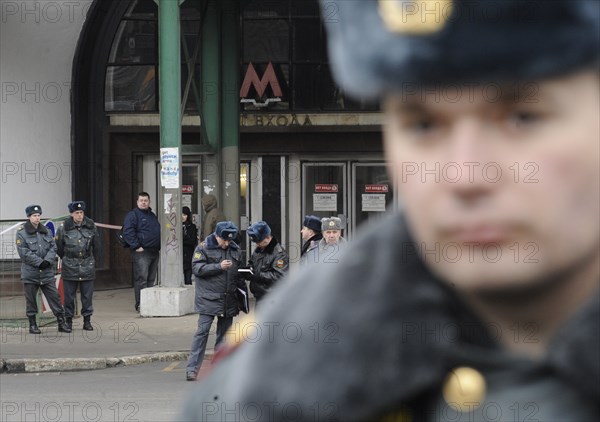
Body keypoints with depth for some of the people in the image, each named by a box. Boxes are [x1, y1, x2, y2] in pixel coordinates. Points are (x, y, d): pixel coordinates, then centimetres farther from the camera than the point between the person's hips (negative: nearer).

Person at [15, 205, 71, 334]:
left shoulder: (46, 231, 10)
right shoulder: (21, 233, -5)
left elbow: (53, 247, 7)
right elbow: (24, 252, -12)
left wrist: (47, 261, -11)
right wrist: (39, 262, -16)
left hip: (47, 272, 4)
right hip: (30, 273, -4)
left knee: (54, 297, 2)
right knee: (31, 300, 4)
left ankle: (61, 323, 7)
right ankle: (32, 325, 14)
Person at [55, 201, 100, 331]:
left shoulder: (91, 226, 2)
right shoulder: (64, 228, -6)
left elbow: (96, 246, 14)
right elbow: (59, 247, 7)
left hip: (87, 266, 2)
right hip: (70, 267, -2)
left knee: (87, 295, 3)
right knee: (69, 295, 1)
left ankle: (87, 320, 11)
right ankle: (68, 320, 10)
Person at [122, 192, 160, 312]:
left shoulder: (152, 215, 21)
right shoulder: (133, 215, -4)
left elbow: (158, 231, 32)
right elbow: (128, 232, -15)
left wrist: (159, 246, 19)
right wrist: (136, 246, -19)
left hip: (154, 251, 8)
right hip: (141, 252, -8)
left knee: (151, 279, 10)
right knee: (141, 279, -10)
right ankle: (140, 305, -10)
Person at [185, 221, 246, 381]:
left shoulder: (235, 250, 11)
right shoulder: (203, 248, -3)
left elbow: (239, 272, 20)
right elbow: (197, 268, -13)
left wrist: (243, 290, 10)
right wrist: (219, 267, -18)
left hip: (228, 300, 5)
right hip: (208, 300, -5)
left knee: (224, 333, 9)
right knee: (202, 332, -9)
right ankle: (192, 368, -8)